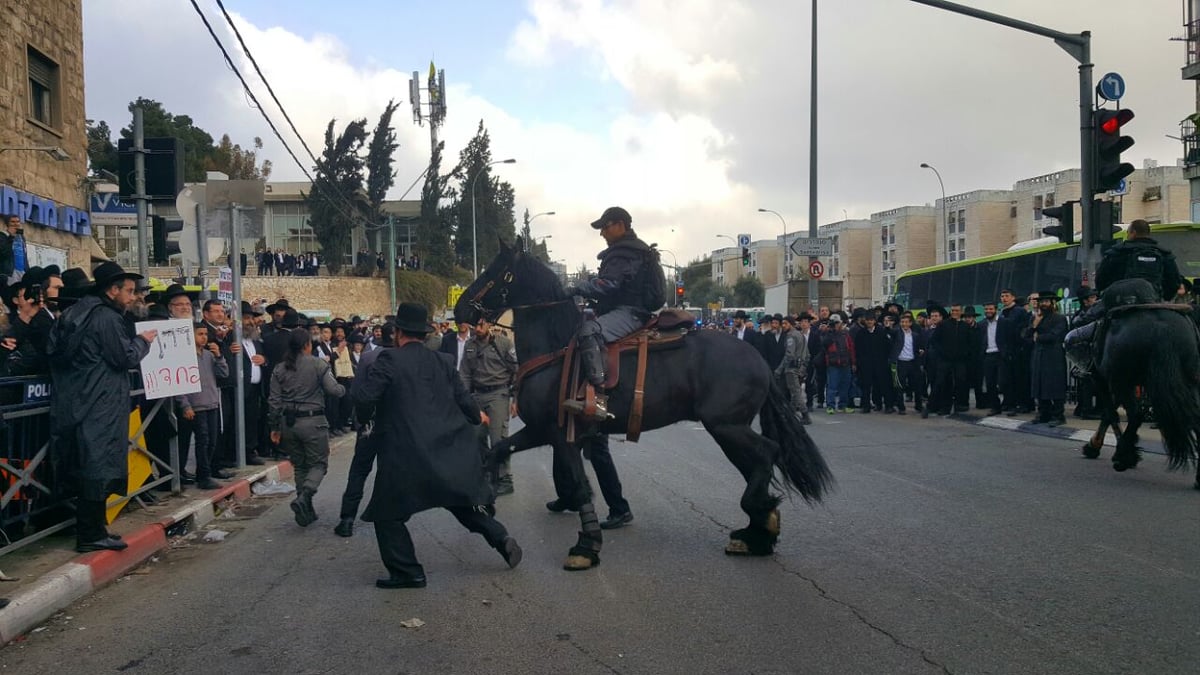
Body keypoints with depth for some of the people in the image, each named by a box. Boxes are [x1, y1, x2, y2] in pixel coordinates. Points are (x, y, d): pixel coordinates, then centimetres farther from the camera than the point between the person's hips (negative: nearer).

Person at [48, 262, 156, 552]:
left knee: (89, 468, 14)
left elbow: (55, 351, 21)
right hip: (100, 406, -10)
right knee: (99, 467, -4)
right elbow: (126, 357, -15)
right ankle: (91, 535, 1)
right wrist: (143, 340, 3)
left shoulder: (77, 312, 15)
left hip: (79, 402, 10)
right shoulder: (106, 317, -14)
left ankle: (90, 530, 21)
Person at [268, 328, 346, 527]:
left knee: (300, 466, 15)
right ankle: (303, 497, -19)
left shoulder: (279, 370, 5)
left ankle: (306, 511, 17)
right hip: (313, 421, -4)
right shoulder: (318, 365, -7)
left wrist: (274, 427, 10)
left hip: (289, 422, 4)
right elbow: (334, 390, -11)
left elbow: (274, 401, 4)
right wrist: (344, 389, 11)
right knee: (318, 463, 6)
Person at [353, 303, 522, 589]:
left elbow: (364, 399, -14)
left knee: (388, 512, 9)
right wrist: (477, 416, 32)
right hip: (449, 447, 6)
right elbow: (462, 398, 10)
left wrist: (366, 418, 9)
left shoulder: (390, 359, -8)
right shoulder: (443, 361, 7)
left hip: (405, 453, -5)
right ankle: (500, 537, 10)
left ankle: (406, 571, 9)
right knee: (463, 501, 23)